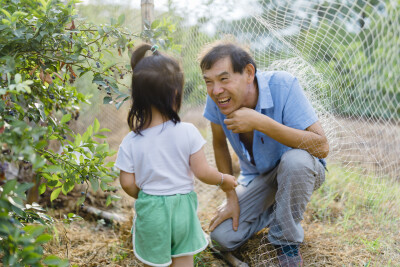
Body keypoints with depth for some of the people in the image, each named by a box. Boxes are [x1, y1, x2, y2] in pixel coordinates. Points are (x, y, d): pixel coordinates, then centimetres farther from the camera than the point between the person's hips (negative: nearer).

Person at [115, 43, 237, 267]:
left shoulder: (131, 142, -13)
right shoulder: (187, 132, -17)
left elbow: (127, 183, -7)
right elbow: (203, 172, -13)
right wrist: (224, 179, 7)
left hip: (150, 211, 1)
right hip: (182, 207, 0)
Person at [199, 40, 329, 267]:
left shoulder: (283, 85, -31)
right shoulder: (216, 99, -18)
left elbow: (322, 147, -36)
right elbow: (220, 145, 0)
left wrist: (261, 122, -42)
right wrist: (231, 197, -3)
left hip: (301, 170, -3)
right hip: (256, 177, 4)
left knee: (295, 159, -39)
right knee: (222, 237, -12)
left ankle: (287, 242, -13)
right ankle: (275, 210, 17)